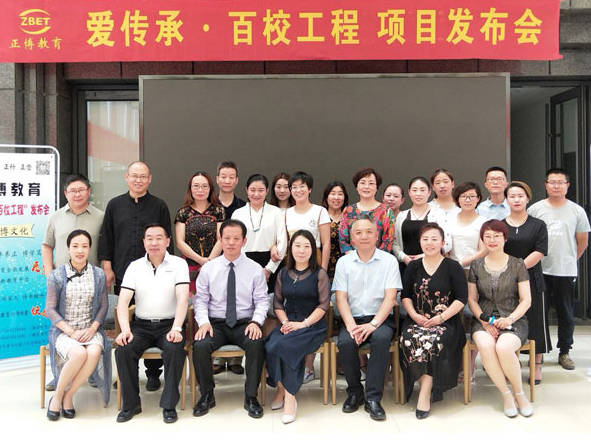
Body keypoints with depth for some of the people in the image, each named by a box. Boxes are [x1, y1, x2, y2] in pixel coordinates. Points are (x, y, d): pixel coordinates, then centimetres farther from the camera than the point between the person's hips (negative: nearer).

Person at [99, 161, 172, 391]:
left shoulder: (159, 206, 6)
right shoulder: (115, 205, 11)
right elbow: (106, 239, 11)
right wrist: (107, 267, 4)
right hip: (123, 275, 2)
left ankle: (153, 373, 12)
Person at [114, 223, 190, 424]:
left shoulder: (179, 264, 0)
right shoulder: (135, 266, 7)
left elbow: (183, 298, -11)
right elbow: (123, 301, -1)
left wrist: (176, 328, -24)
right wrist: (125, 330, -17)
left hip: (169, 325, -2)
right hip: (142, 325, 2)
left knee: (175, 349, -31)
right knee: (123, 349, -24)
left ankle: (169, 405, -14)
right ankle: (131, 404, -6)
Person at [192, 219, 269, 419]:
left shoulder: (255, 269, 3)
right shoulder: (208, 268, 5)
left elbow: (262, 301, 2)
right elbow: (200, 299, 5)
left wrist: (256, 322, -16)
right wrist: (203, 322, -12)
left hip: (245, 324, -1)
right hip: (216, 323, 1)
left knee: (256, 344, -33)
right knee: (200, 346, -29)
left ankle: (251, 397, -13)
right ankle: (207, 395, -4)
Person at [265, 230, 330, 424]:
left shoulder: (320, 274, 1)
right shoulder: (283, 273, 14)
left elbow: (323, 304, -5)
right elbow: (278, 303, 14)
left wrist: (304, 323, -15)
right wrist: (285, 322, -5)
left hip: (312, 325, -4)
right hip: (288, 324, 4)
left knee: (286, 346, -32)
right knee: (270, 346, -28)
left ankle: (289, 397, -17)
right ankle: (281, 391, -7)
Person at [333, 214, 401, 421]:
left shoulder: (388, 260, 2)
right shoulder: (344, 262, 7)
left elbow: (390, 297, -5)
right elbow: (341, 298, 1)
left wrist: (373, 324, -19)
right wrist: (351, 325, -16)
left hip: (380, 318, -1)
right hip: (353, 318, 1)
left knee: (381, 339, -33)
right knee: (345, 342, -28)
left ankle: (373, 398, -21)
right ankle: (355, 392, -4)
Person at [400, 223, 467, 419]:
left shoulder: (453, 267, 4)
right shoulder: (413, 267, 14)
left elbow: (462, 298, -1)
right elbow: (405, 296, 13)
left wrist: (440, 318, -12)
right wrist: (414, 315, -6)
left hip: (446, 322, -2)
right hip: (417, 320, 3)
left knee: (432, 341, -34)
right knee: (409, 340, -31)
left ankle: (424, 394, -21)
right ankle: (428, 388, -16)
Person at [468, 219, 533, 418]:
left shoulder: (517, 265, 5)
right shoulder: (476, 266, 10)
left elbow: (526, 300, 3)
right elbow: (472, 299, 9)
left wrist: (510, 318, -14)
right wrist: (484, 321, -8)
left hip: (513, 320, -1)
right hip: (484, 320, 2)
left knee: (503, 347, -34)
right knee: (486, 345, -33)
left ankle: (519, 393, -8)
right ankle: (506, 394, -14)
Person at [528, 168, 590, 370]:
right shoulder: (535, 209, 1)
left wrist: (569, 260, 13)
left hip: (566, 272, 1)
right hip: (539, 270, -1)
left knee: (566, 315, 9)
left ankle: (564, 352, 22)